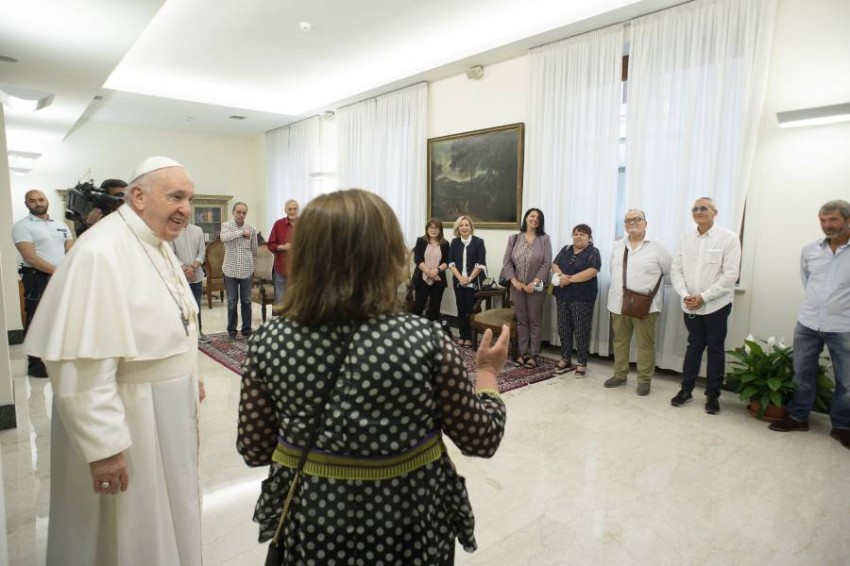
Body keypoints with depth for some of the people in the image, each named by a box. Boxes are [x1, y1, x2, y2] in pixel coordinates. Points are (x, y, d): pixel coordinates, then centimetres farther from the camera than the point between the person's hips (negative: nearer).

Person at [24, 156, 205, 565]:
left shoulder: (159, 244, 5)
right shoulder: (101, 253, -26)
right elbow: (82, 363, -28)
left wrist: (191, 377, 19)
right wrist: (103, 445, -24)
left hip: (168, 409, 9)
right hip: (126, 419, -8)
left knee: (164, 514, 26)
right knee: (132, 530, 14)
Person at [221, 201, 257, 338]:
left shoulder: (251, 229, 2)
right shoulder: (226, 225, -2)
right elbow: (224, 237, -25)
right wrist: (242, 232, -21)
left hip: (247, 270, 1)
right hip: (230, 270, -1)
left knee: (246, 301, 8)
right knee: (232, 301, 7)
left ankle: (246, 328, 19)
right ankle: (231, 328, 19)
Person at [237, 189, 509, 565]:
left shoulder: (268, 342, -16)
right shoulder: (426, 341, -23)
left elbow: (254, 451, -4)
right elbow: (482, 439, -10)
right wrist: (488, 371, 5)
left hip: (312, 523, 2)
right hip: (407, 525, -1)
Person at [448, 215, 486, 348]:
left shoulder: (478, 242, -4)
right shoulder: (454, 242, 7)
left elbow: (480, 264, -9)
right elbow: (451, 262, 2)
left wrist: (469, 278, -13)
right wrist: (460, 277, -10)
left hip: (473, 281, -3)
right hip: (458, 281, 3)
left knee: (471, 309, -1)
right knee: (461, 308, 7)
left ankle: (470, 337, 9)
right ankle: (462, 335, 16)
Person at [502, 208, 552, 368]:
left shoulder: (544, 239, -2)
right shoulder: (514, 238, 4)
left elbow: (547, 264, -7)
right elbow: (506, 261, 1)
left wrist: (534, 282, -15)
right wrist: (514, 281, -10)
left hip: (535, 287, -2)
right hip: (517, 286, 2)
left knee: (534, 321, 4)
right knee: (521, 320, 9)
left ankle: (533, 355, 12)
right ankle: (523, 353, 19)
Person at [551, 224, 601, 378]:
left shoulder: (593, 253, -4)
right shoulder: (566, 250, 13)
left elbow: (592, 272, -17)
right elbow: (555, 265, 7)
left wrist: (570, 279, -17)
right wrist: (561, 275, -14)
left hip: (582, 297, -5)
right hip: (563, 295, 5)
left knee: (581, 330, -1)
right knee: (563, 328, 9)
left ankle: (581, 363, 9)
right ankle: (565, 360, 21)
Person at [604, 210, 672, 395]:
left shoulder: (657, 246, -5)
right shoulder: (617, 247, 9)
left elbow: (670, 272, 0)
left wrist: (654, 289, 2)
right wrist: (618, 289, 13)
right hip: (619, 304, 5)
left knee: (645, 344, 3)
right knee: (620, 341, 13)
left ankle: (644, 380, 15)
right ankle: (620, 375, 26)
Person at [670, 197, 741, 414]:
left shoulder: (728, 238, -6)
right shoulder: (685, 238, 5)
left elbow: (730, 275, -12)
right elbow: (676, 270, 3)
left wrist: (703, 297, -17)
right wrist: (685, 295, -11)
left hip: (716, 305, -3)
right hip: (690, 306, 3)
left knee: (715, 349, 8)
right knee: (694, 346, 13)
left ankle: (713, 395, 20)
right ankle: (686, 389, 23)